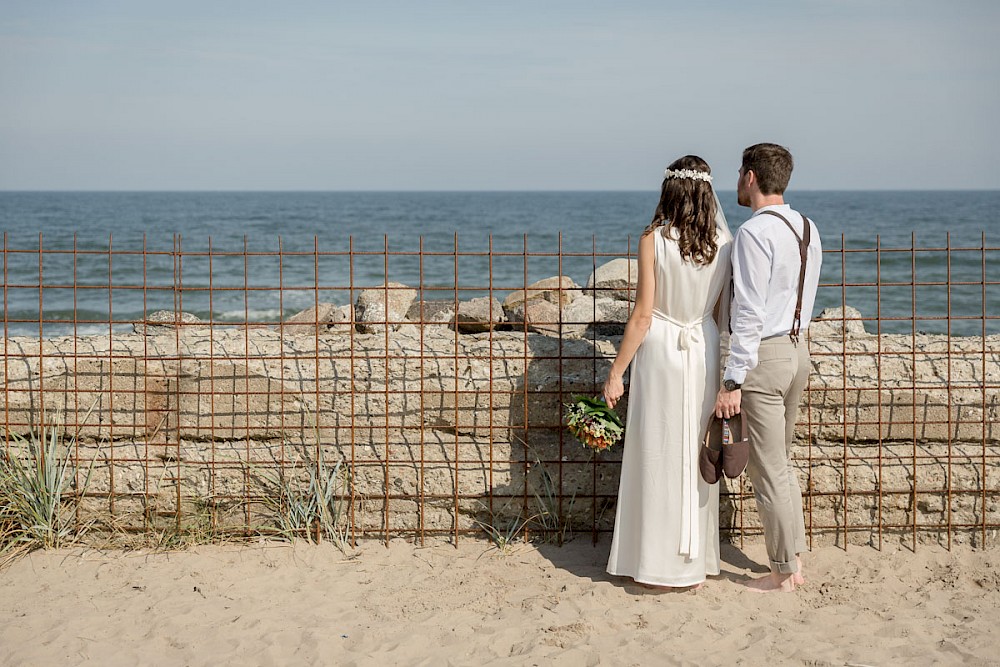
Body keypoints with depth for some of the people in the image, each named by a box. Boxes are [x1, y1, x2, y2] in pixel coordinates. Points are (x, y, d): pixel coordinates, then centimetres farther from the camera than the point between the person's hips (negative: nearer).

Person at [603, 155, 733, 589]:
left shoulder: (654, 239, -11)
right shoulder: (724, 242, 0)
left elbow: (642, 314, -11)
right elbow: (721, 314, 5)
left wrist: (616, 373, -5)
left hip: (660, 350, -4)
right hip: (705, 351, 4)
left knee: (659, 455, 5)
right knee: (697, 454, 13)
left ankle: (662, 566, 12)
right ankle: (698, 559, 21)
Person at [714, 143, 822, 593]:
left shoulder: (754, 232, -17)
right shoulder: (807, 229, 10)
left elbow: (750, 313, -21)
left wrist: (733, 380, -19)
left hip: (764, 355, -9)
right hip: (798, 351, 9)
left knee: (768, 471, 1)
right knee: (782, 463, 19)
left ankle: (784, 573, 9)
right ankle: (793, 557, 26)